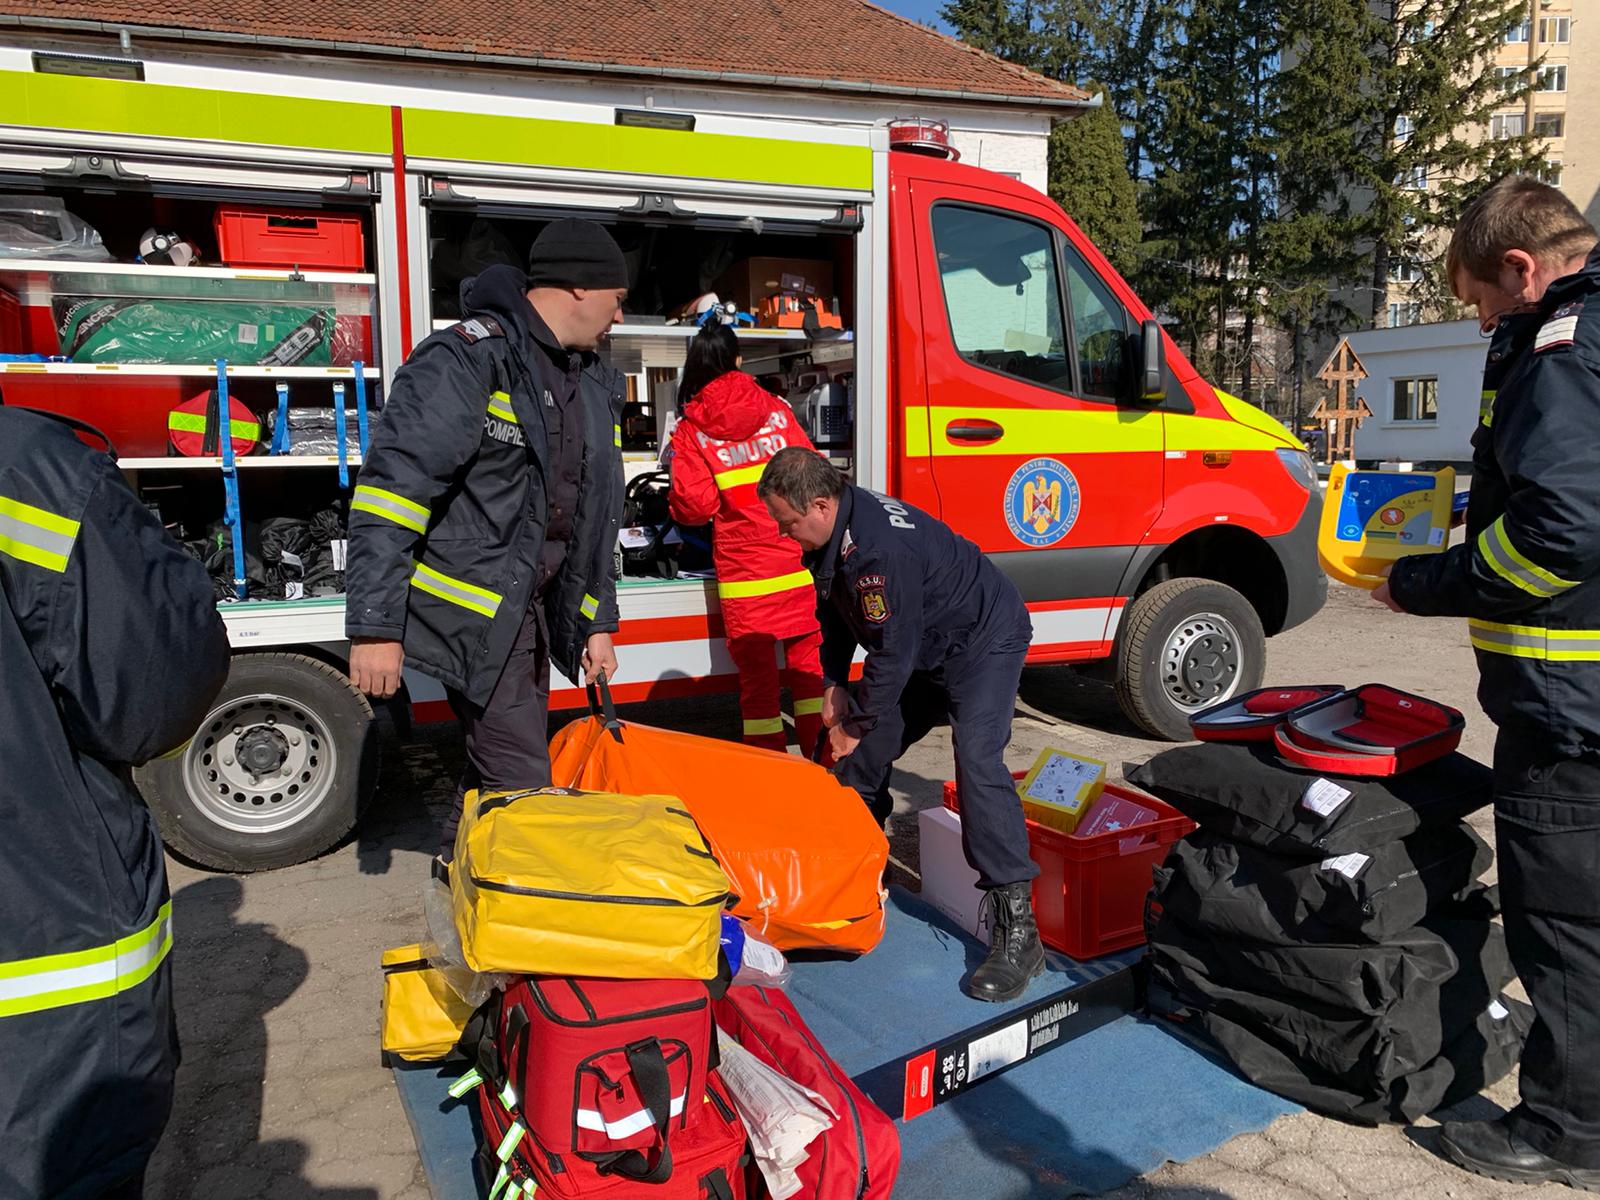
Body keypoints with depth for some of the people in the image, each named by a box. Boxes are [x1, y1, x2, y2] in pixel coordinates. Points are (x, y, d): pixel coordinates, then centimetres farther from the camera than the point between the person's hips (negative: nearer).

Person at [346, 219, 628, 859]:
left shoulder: (594, 384, 12)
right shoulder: (466, 360, -16)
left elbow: (595, 517, 18)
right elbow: (392, 490, -21)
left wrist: (598, 622, 16)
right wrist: (375, 628, -24)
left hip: (533, 608, 9)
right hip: (472, 609, -8)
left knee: (503, 763, 19)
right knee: (519, 781, -7)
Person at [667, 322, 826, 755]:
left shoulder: (691, 430, -2)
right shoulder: (775, 408, 5)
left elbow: (694, 507, -7)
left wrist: (674, 500, 16)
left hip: (743, 569, -2)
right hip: (797, 561, 2)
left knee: (757, 670, 6)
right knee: (807, 660, 12)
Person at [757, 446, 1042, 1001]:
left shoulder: (881, 549, -36)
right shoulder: (834, 532, -5)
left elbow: (892, 653, -30)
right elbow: (835, 614, 11)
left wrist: (857, 725, -17)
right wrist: (833, 685, 4)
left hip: (984, 642, -10)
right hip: (926, 652, 10)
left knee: (977, 762, -25)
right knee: (865, 753, 10)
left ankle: (1017, 930, -24)